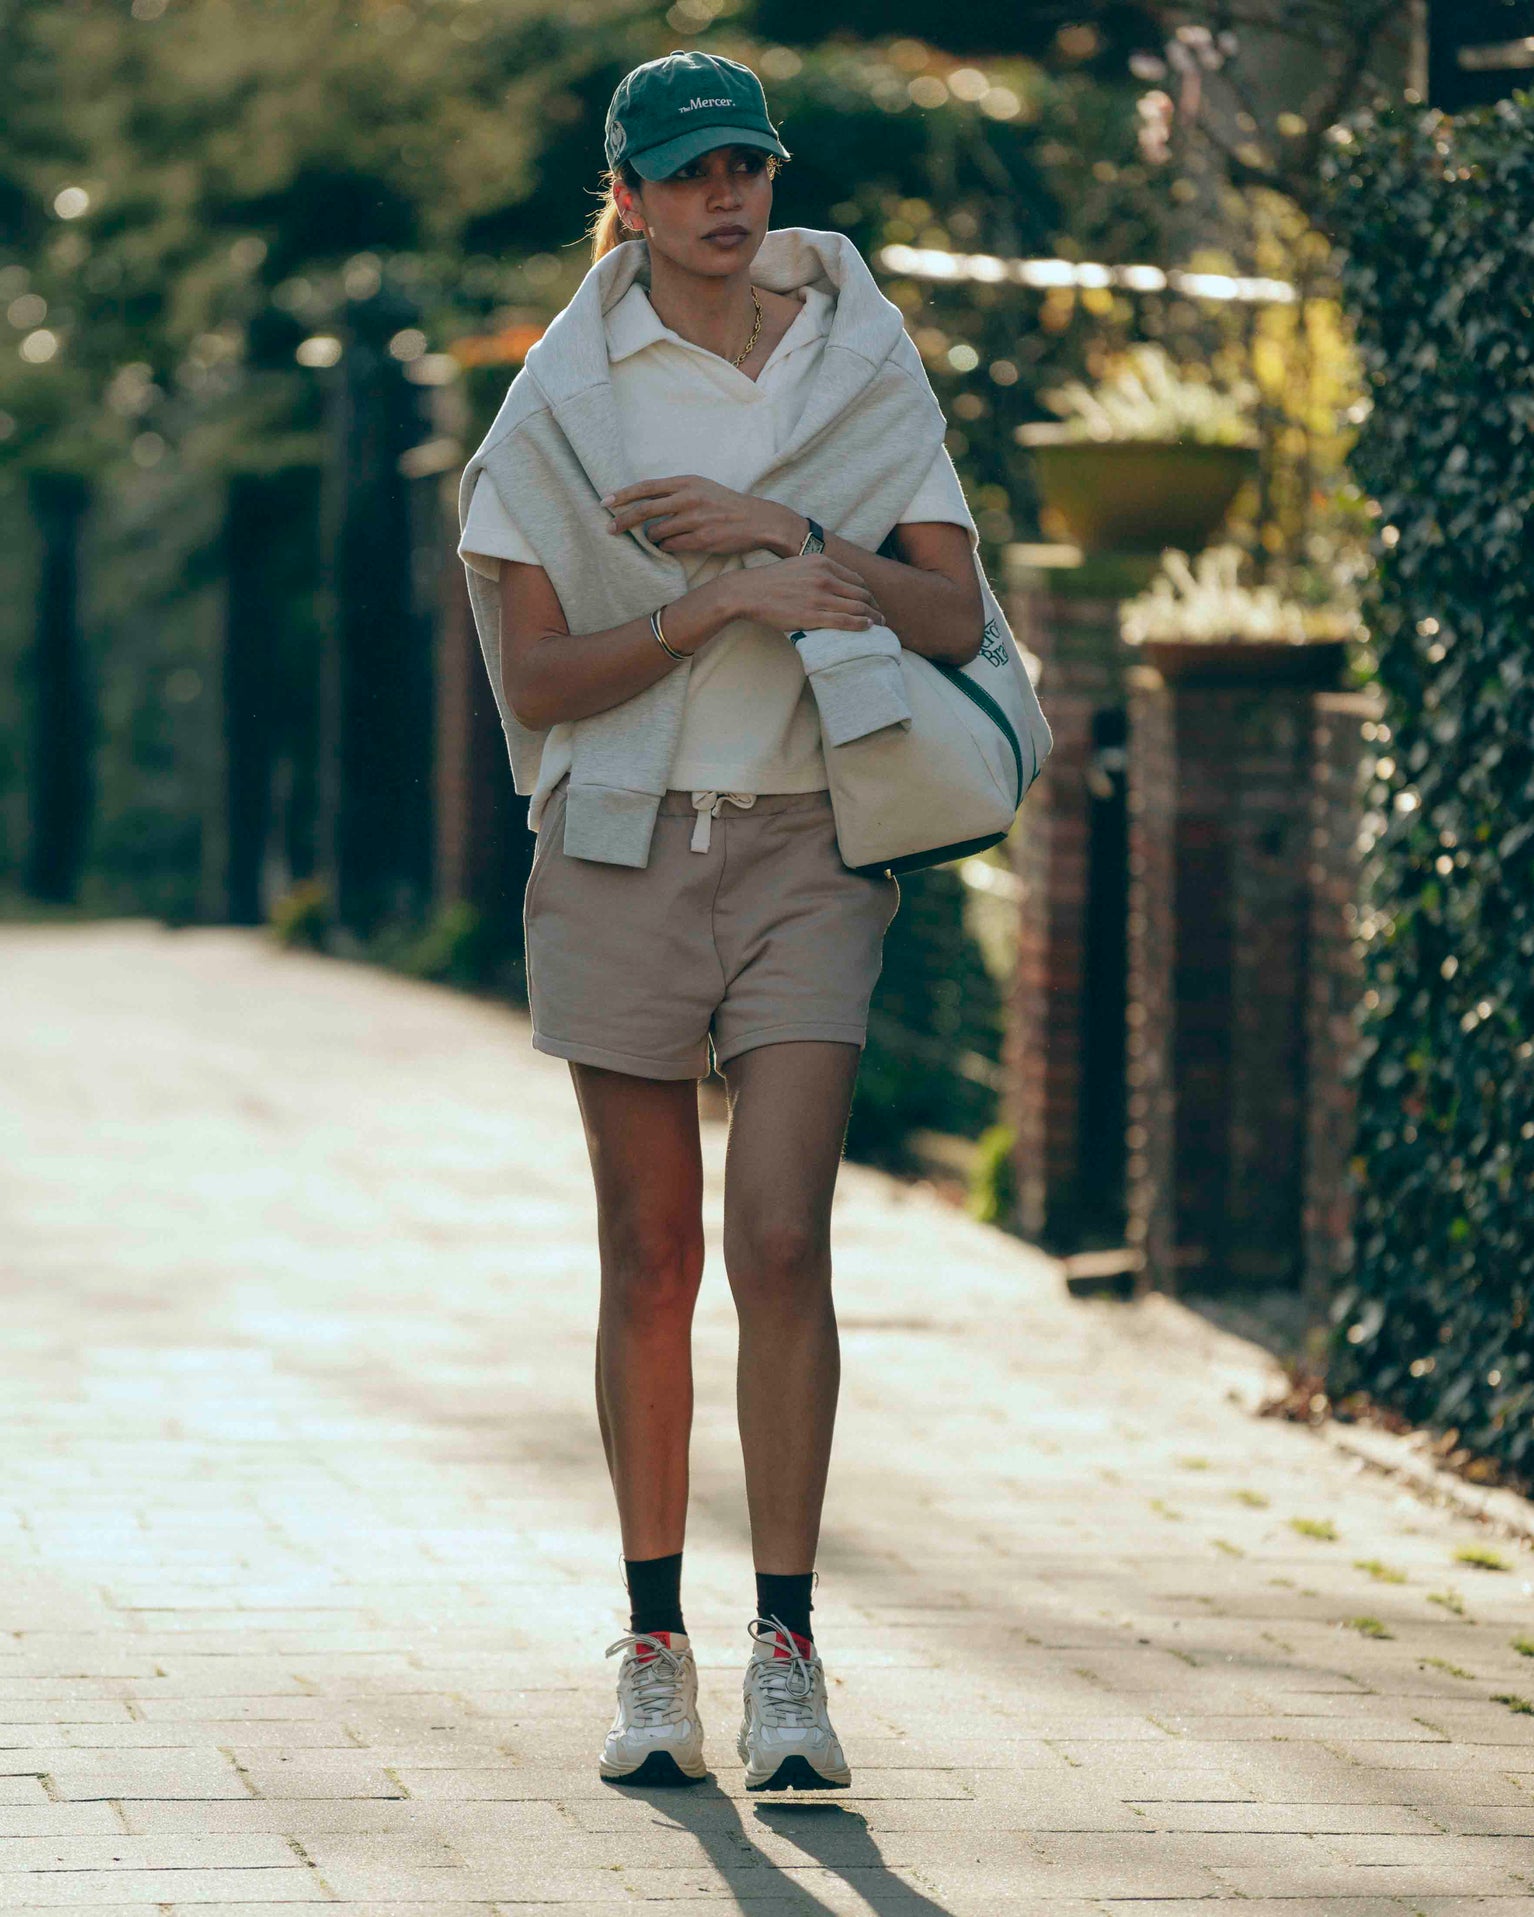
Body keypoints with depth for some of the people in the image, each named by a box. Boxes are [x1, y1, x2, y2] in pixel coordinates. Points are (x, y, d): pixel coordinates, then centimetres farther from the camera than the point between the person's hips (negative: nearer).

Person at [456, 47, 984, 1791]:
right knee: (650, 1260, 4)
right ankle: (654, 1649, 13)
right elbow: (535, 678, -5)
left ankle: (785, 1652, -7)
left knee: (780, 1242, -11)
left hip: (805, 842, 0)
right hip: (621, 844, 0)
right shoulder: (565, 395, 1)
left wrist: (769, 527, -13)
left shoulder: (862, 368, 5)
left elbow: (953, 614, -2)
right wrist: (725, 603, -17)